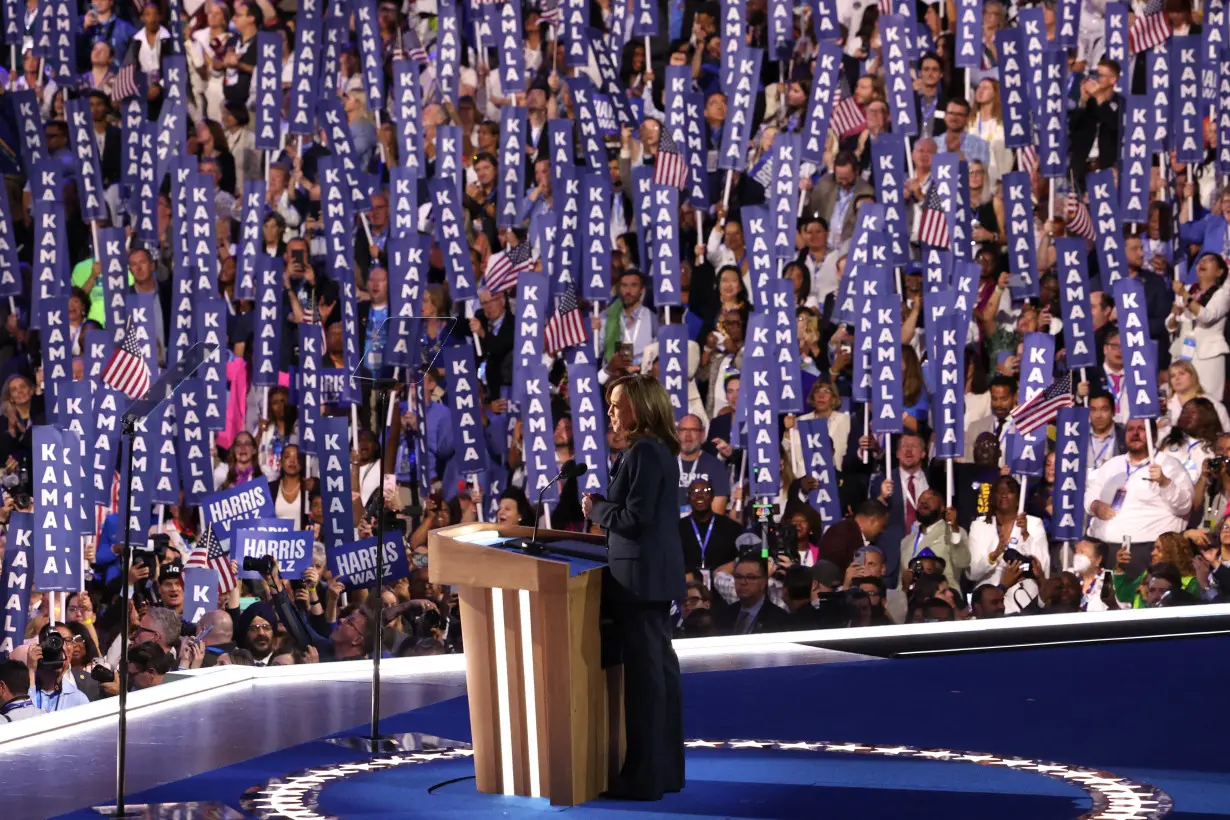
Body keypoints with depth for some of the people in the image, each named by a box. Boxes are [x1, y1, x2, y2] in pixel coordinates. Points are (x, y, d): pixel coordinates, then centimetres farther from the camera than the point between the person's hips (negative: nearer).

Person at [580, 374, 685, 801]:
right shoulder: (662, 450, 13)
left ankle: (645, 776, -2)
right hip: (659, 572, 10)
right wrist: (604, 506, 11)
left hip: (640, 574, -10)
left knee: (643, 670, -6)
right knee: (661, 666, 13)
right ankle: (667, 767, 19)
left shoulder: (642, 453, -17)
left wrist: (595, 509, -5)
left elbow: (634, 518, -20)